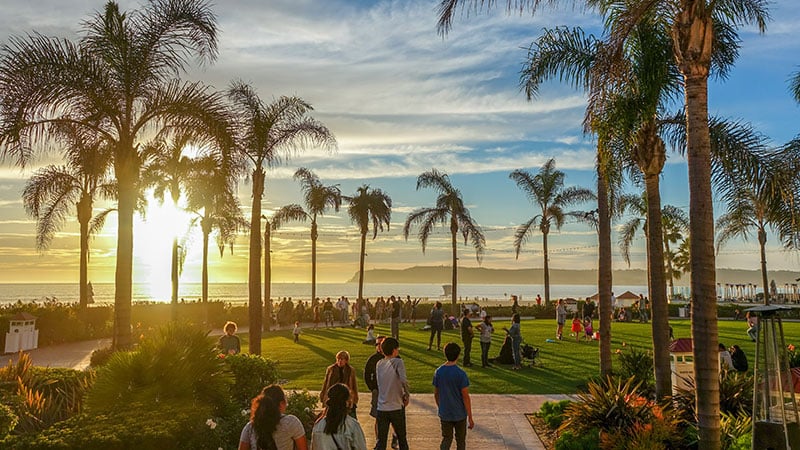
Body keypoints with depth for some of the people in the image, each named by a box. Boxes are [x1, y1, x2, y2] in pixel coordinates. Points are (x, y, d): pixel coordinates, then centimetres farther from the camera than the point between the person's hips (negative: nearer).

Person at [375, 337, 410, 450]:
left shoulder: (379, 364, 5)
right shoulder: (397, 362, -11)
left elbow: (378, 382, 12)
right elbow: (404, 381, -23)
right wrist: (406, 395, -9)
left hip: (381, 408, 4)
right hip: (397, 407, -3)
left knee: (381, 440, 6)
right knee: (402, 439, 15)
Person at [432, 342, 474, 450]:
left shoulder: (438, 372, -5)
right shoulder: (461, 374, -19)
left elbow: (436, 394, 4)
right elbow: (466, 397, -16)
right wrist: (470, 418, -8)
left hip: (444, 414, 3)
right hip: (460, 414, -3)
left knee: (446, 438, 14)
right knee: (460, 440, 16)